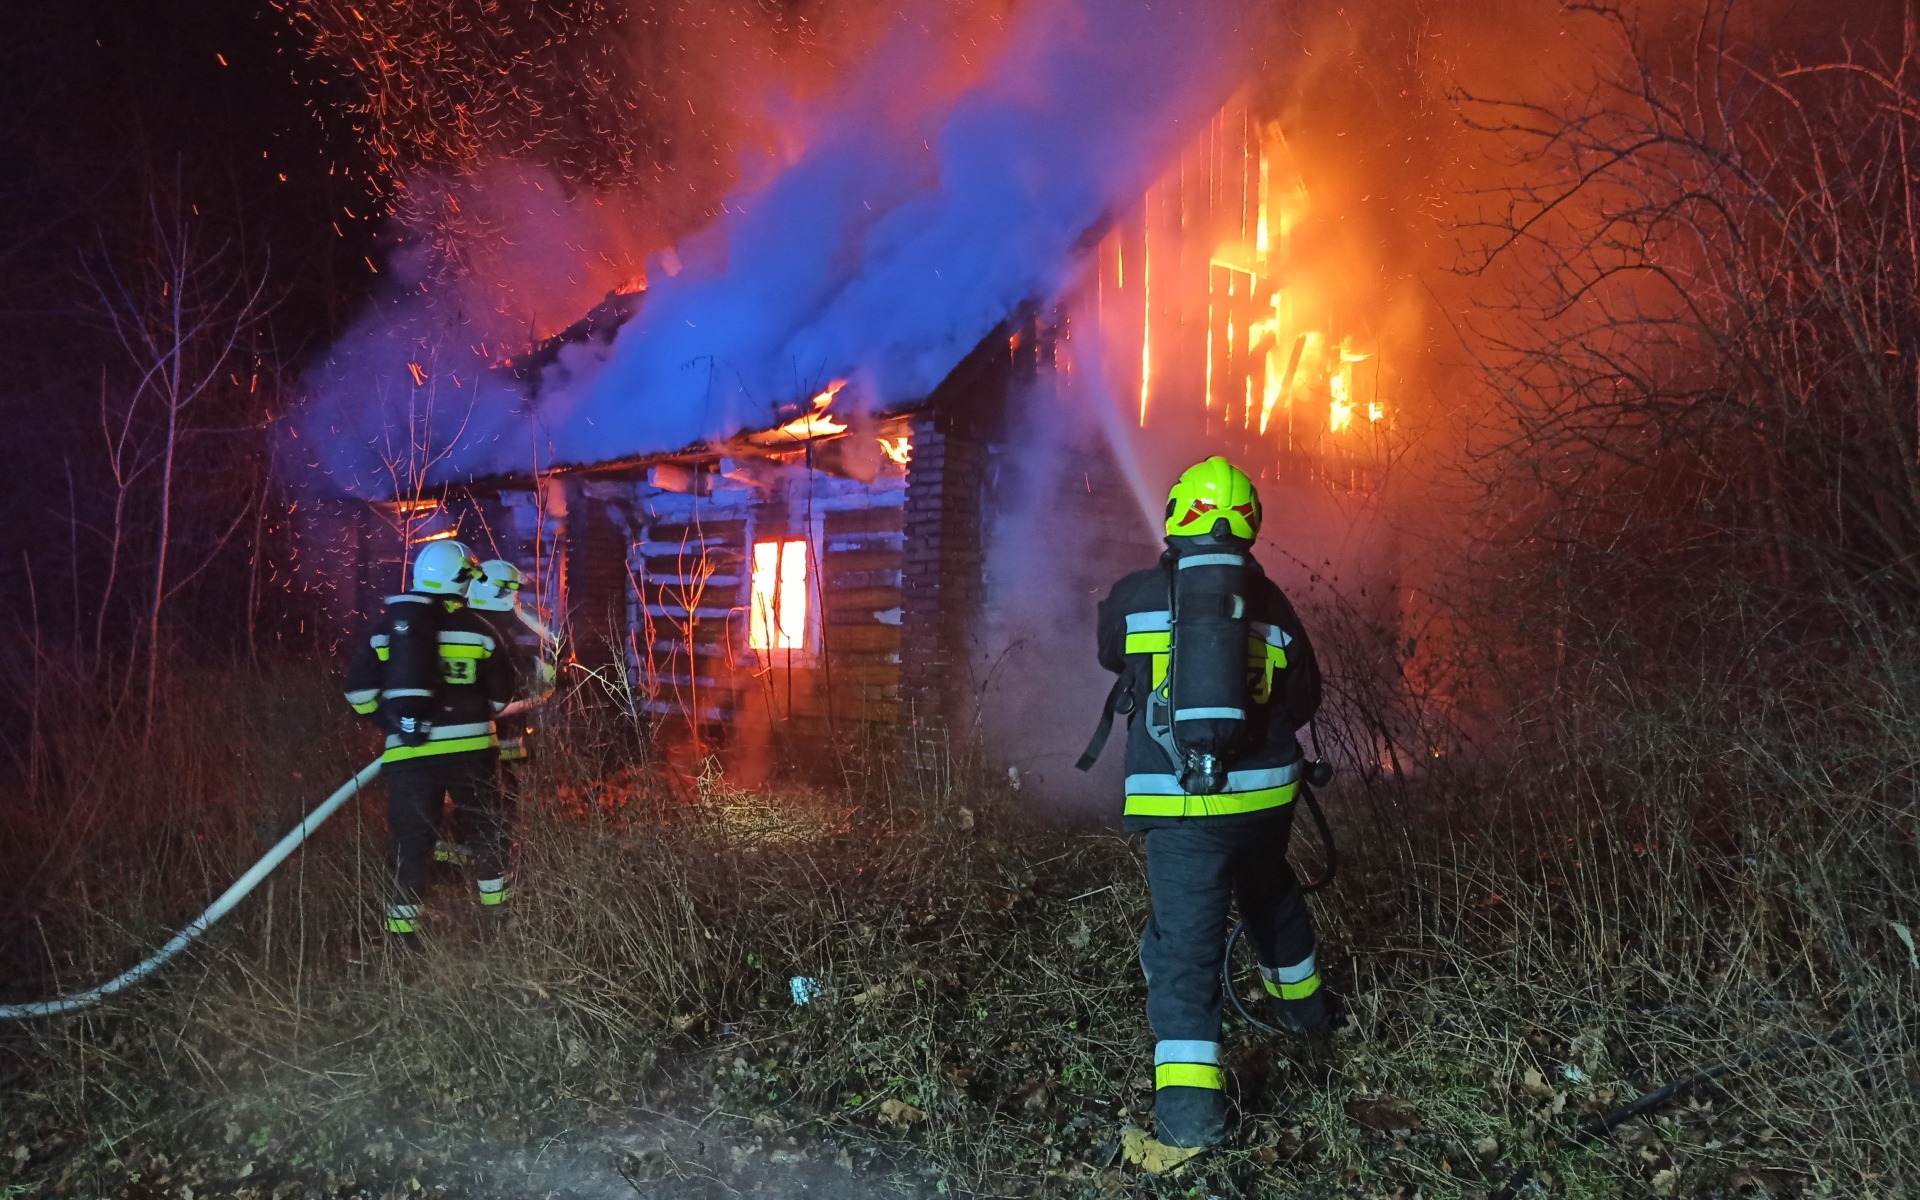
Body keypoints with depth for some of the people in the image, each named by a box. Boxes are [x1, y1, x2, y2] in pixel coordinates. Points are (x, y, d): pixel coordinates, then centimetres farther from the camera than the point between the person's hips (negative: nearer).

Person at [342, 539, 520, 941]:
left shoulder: (386, 628, 6)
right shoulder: (478, 630, -1)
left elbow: (358, 689, 3)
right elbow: (501, 693, 4)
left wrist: (389, 722, 15)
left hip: (408, 752, 2)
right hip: (470, 748, -1)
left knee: (409, 839, 7)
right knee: (487, 827, 17)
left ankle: (402, 924, 7)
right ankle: (496, 902, 27)